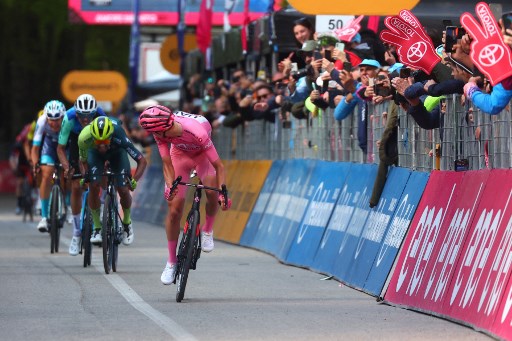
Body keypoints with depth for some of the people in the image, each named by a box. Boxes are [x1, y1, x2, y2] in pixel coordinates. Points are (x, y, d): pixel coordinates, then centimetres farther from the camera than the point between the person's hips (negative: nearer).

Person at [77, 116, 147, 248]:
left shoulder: (119, 137, -42)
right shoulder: (84, 137, -38)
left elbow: (142, 161, -31)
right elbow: (83, 161, -14)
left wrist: (134, 180, -38)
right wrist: (84, 175, -27)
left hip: (117, 152, -1)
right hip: (94, 153, 1)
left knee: (123, 190, -13)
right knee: (94, 186, -20)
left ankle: (126, 222, 16)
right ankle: (97, 228, -3)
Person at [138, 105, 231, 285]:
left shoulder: (197, 131, -42)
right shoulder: (159, 132, -30)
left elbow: (218, 166, -36)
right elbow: (167, 164, -22)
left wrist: (222, 193, -45)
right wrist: (170, 186, -39)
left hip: (202, 155, -3)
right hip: (180, 155, 3)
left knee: (212, 191, -31)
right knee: (174, 209, -5)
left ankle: (207, 230, -1)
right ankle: (171, 262, 10)